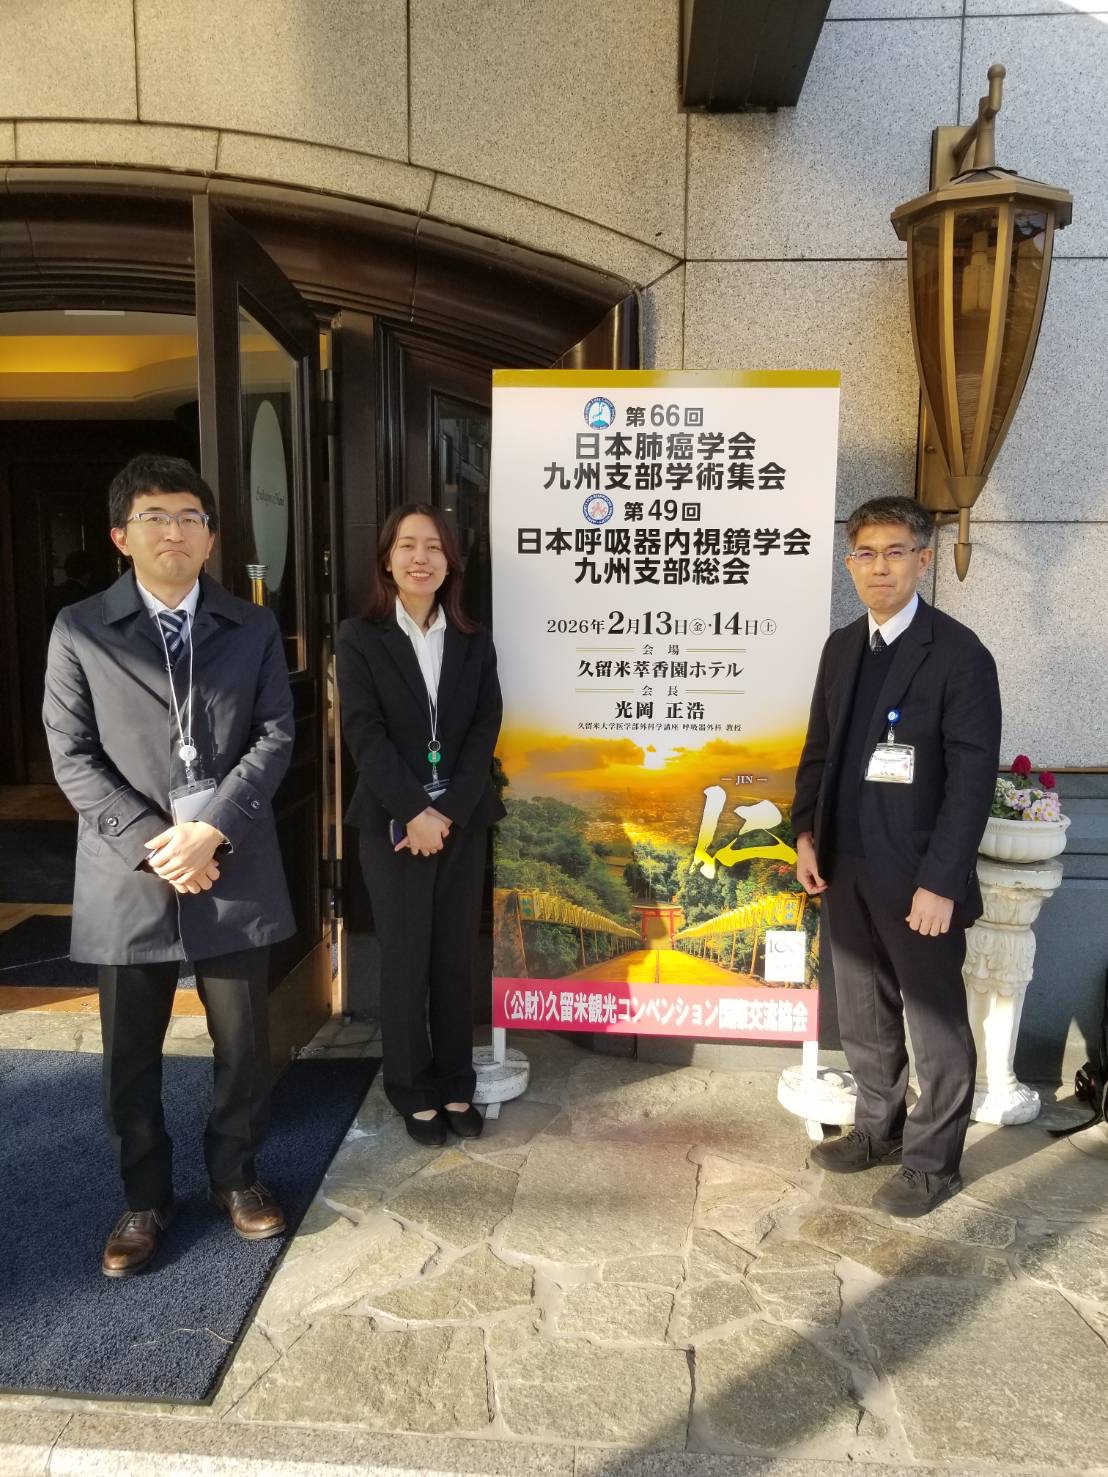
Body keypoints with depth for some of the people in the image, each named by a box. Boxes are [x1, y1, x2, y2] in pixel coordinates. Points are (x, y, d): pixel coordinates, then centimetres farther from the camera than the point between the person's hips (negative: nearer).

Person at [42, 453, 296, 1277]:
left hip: (234, 869, 1)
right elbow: (72, 757, -3)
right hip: (128, 874, -1)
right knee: (131, 1055, 12)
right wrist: (153, 843, -13)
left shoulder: (254, 628, 6)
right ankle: (145, 1197, 34)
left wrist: (211, 830, -14)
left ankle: (236, 1175, 36)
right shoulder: (79, 630, 1)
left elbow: (276, 737, -2)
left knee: (245, 1043, 12)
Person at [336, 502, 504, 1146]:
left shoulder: (474, 641, 7)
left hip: (464, 821, 3)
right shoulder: (360, 638, -1)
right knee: (406, 959, 6)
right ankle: (415, 1092, 22)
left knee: (457, 957, 10)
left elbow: (485, 729, 0)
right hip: (394, 823, -2)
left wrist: (449, 811, -12)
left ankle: (457, 1086, 25)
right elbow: (365, 734, -9)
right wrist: (415, 813, -17)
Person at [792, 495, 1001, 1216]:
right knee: (864, 1015, 19)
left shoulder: (960, 655, -12)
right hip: (847, 869, 6)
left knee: (936, 1024, 10)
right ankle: (878, 1128, 39)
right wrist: (807, 834, 3)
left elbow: (973, 777, -15)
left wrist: (939, 881, -18)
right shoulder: (841, 647, 8)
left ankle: (933, 1161, 28)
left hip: (917, 877, -6)